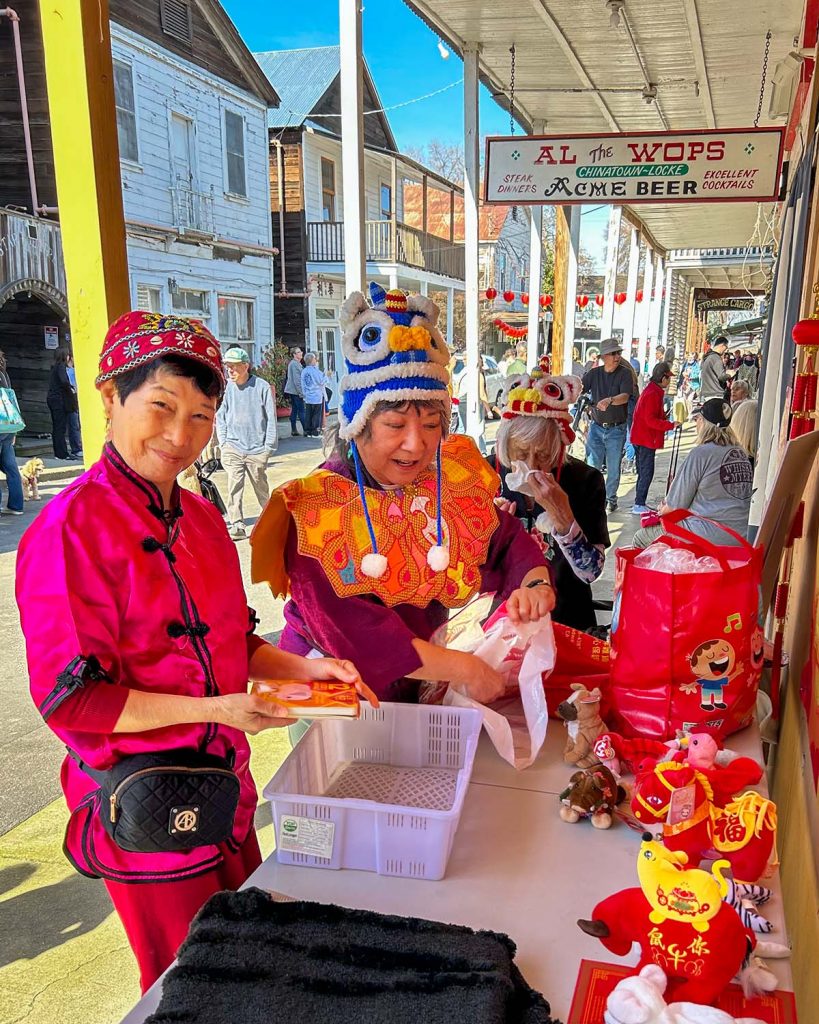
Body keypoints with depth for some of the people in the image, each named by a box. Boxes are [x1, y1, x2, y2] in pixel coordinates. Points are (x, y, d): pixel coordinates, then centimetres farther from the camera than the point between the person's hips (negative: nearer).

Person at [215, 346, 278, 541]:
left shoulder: (262, 387, -6)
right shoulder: (226, 387, 1)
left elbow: (271, 418, -2)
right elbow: (220, 416, 12)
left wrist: (268, 447, -4)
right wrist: (223, 442, 5)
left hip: (257, 449, -2)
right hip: (232, 447, 2)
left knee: (261, 487, 10)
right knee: (234, 487, -7)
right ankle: (236, 525, -3)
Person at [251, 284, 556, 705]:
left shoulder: (455, 477, -3)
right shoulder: (315, 509, -18)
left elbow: (508, 542, 7)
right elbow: (351, 633, -25)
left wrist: (535, 583, -15)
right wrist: (463, 669, -24)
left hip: (424, 687, 4)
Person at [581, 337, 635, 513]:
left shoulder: (625, 373, -5)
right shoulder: (594, 373, 4)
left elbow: (625, 396, -20)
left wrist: (609, 400, -39)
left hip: (616, 429, -1)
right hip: (596, 427, 2)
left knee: (613, 467, 7)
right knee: (593, 465, 0)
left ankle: (611, 498, 24)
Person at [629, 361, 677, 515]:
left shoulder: (653, 391, 14)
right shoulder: (653, 394, -18)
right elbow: (651, 420, -23)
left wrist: (664, 417, 8)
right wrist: (671, 425, -22)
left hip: (641, 439, 10)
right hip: (646, 439, -10)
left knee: (644, 473, 14)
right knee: (646, 473, -5)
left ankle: (640, 503, 21)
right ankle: (639, 505, -2)